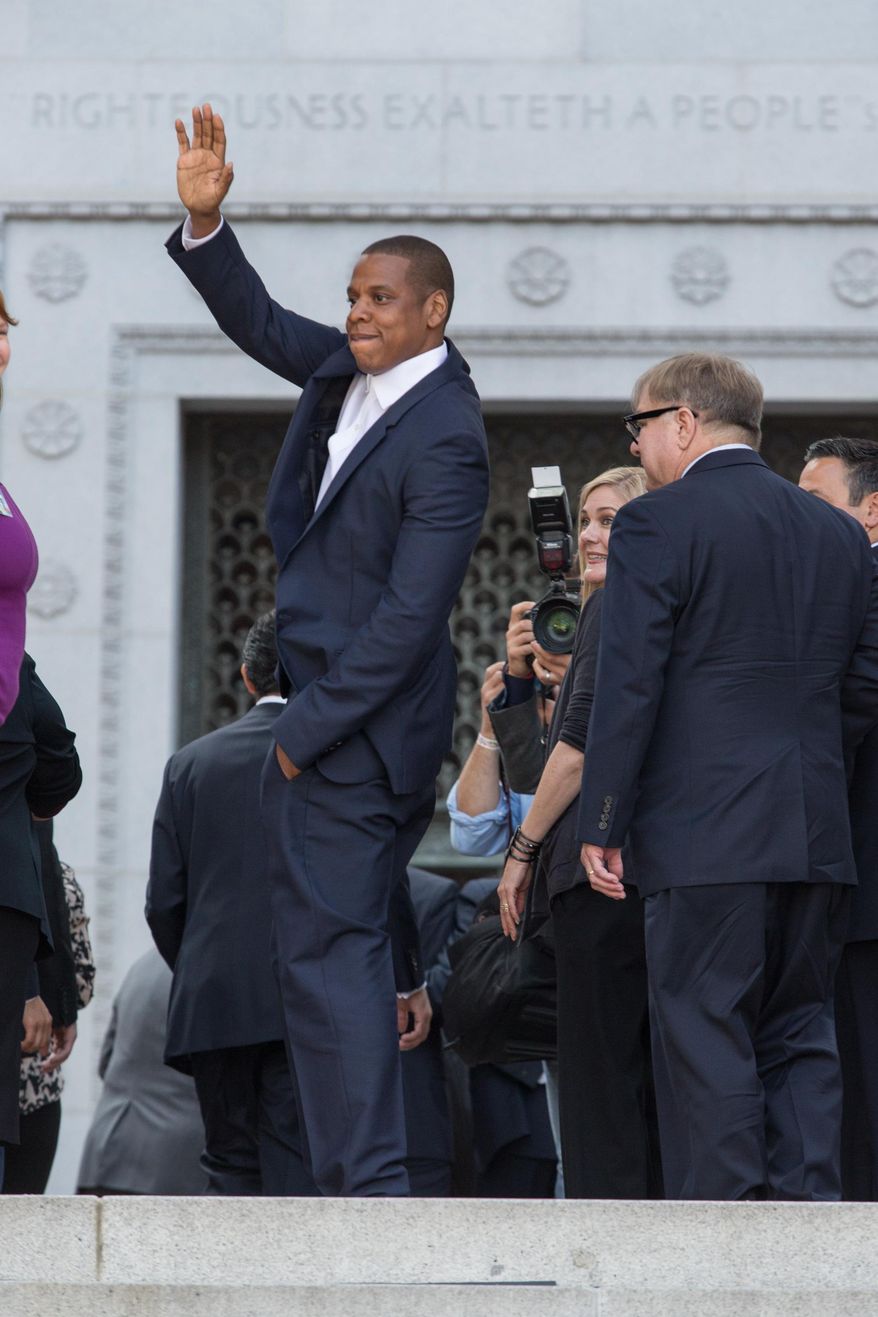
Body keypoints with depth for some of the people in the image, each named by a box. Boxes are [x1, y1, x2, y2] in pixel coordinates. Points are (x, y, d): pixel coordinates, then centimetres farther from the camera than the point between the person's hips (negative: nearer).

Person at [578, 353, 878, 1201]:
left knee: (706, 1043, -3)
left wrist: (602, 826, -6)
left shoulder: (656, 525, -6)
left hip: (707, 842, -6)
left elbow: (626, 688, -10)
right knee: (799, 1038, 10)